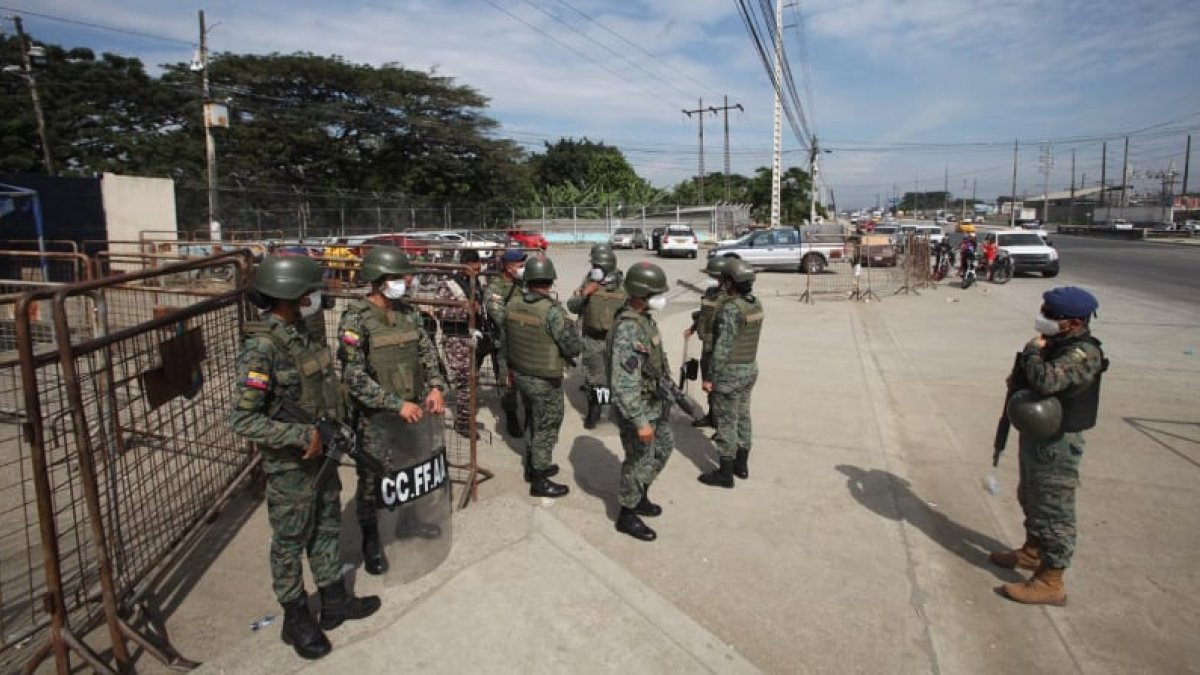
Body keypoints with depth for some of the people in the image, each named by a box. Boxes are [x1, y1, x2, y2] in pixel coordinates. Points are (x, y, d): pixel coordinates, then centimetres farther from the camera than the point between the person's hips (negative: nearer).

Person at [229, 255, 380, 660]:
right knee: (290, 543, 11)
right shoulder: (261, 348, -24)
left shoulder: (301, 334, 1)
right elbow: (243, 420, -26)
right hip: (290, 464, -8)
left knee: (326, 529, 21)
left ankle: (334, 602, 39)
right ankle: (296, 620, 30)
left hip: (321, 452, 8)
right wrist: (302, 436, -26)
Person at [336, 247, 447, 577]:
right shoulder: (355, 320, -16)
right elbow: (355, 378, -20)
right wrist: (397, 404, -22)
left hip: (412, 408, 6)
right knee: (373, 480, 7)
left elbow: (427, 353, 9)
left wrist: (435, 387, -7)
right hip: (375, 417, -5)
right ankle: (371, 541, 28)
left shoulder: (408, 312, 2)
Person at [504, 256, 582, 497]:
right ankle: (539, 481, 19)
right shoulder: (553, 311, -25)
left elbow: (506, 340, 8)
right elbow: (574, 348, -21)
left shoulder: (512, 304, -4)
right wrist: (569, 326, -2)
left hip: (521, 375, 7)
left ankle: (533, 467, 40)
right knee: (545, 430, 8)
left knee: (532, 423, 24)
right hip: (545, 381, -7)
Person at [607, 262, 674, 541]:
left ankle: (640, 497, 42)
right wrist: (640, 422, -30)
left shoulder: (644, 318, 2)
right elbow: (624, 382, -31)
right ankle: (627, 516, 27)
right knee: (639, 461, 6)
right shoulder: (627, 329, -29)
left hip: (655, 403, 10)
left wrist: (667, 389, 21)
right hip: (637, 408, -10)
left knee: (663, 448, 24)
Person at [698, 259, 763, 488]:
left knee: (727, 422, 1)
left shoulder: (730, 309, -23)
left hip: (730, 372, -8)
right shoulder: (756, 304, 2)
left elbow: (723, 347, -23)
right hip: (750, 369, 8)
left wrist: (710, 377, -17)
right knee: (742, 416, 18)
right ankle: (741, 465, 30)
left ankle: (725, 473, 11)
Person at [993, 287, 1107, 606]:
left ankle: (1051, 582, 11)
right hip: (1035, 433, 10)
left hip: (1058, 441, -10)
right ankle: (1032, 551, 43)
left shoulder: (1083, 354, -24)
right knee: (1031, 497, 24)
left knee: (1054, 510, 0)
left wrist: (1033, 349, -23)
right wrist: (1018, 381, 0)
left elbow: (1045, 381, -40)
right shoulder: (1055, 342, 4)